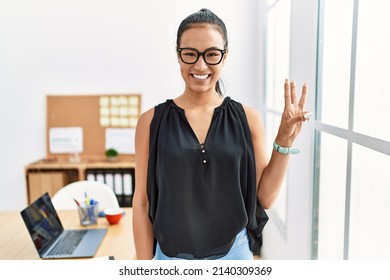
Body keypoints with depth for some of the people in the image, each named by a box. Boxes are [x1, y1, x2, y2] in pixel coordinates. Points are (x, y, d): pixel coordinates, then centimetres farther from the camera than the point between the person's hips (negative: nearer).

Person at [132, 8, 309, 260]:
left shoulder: (247, 118, -5)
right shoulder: (152, 121, -7)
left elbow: (265, 197, -2)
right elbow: (142, 203, -3)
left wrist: (284, 140, -11)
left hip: (235, 253, 1)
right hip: (171, 257, -1)